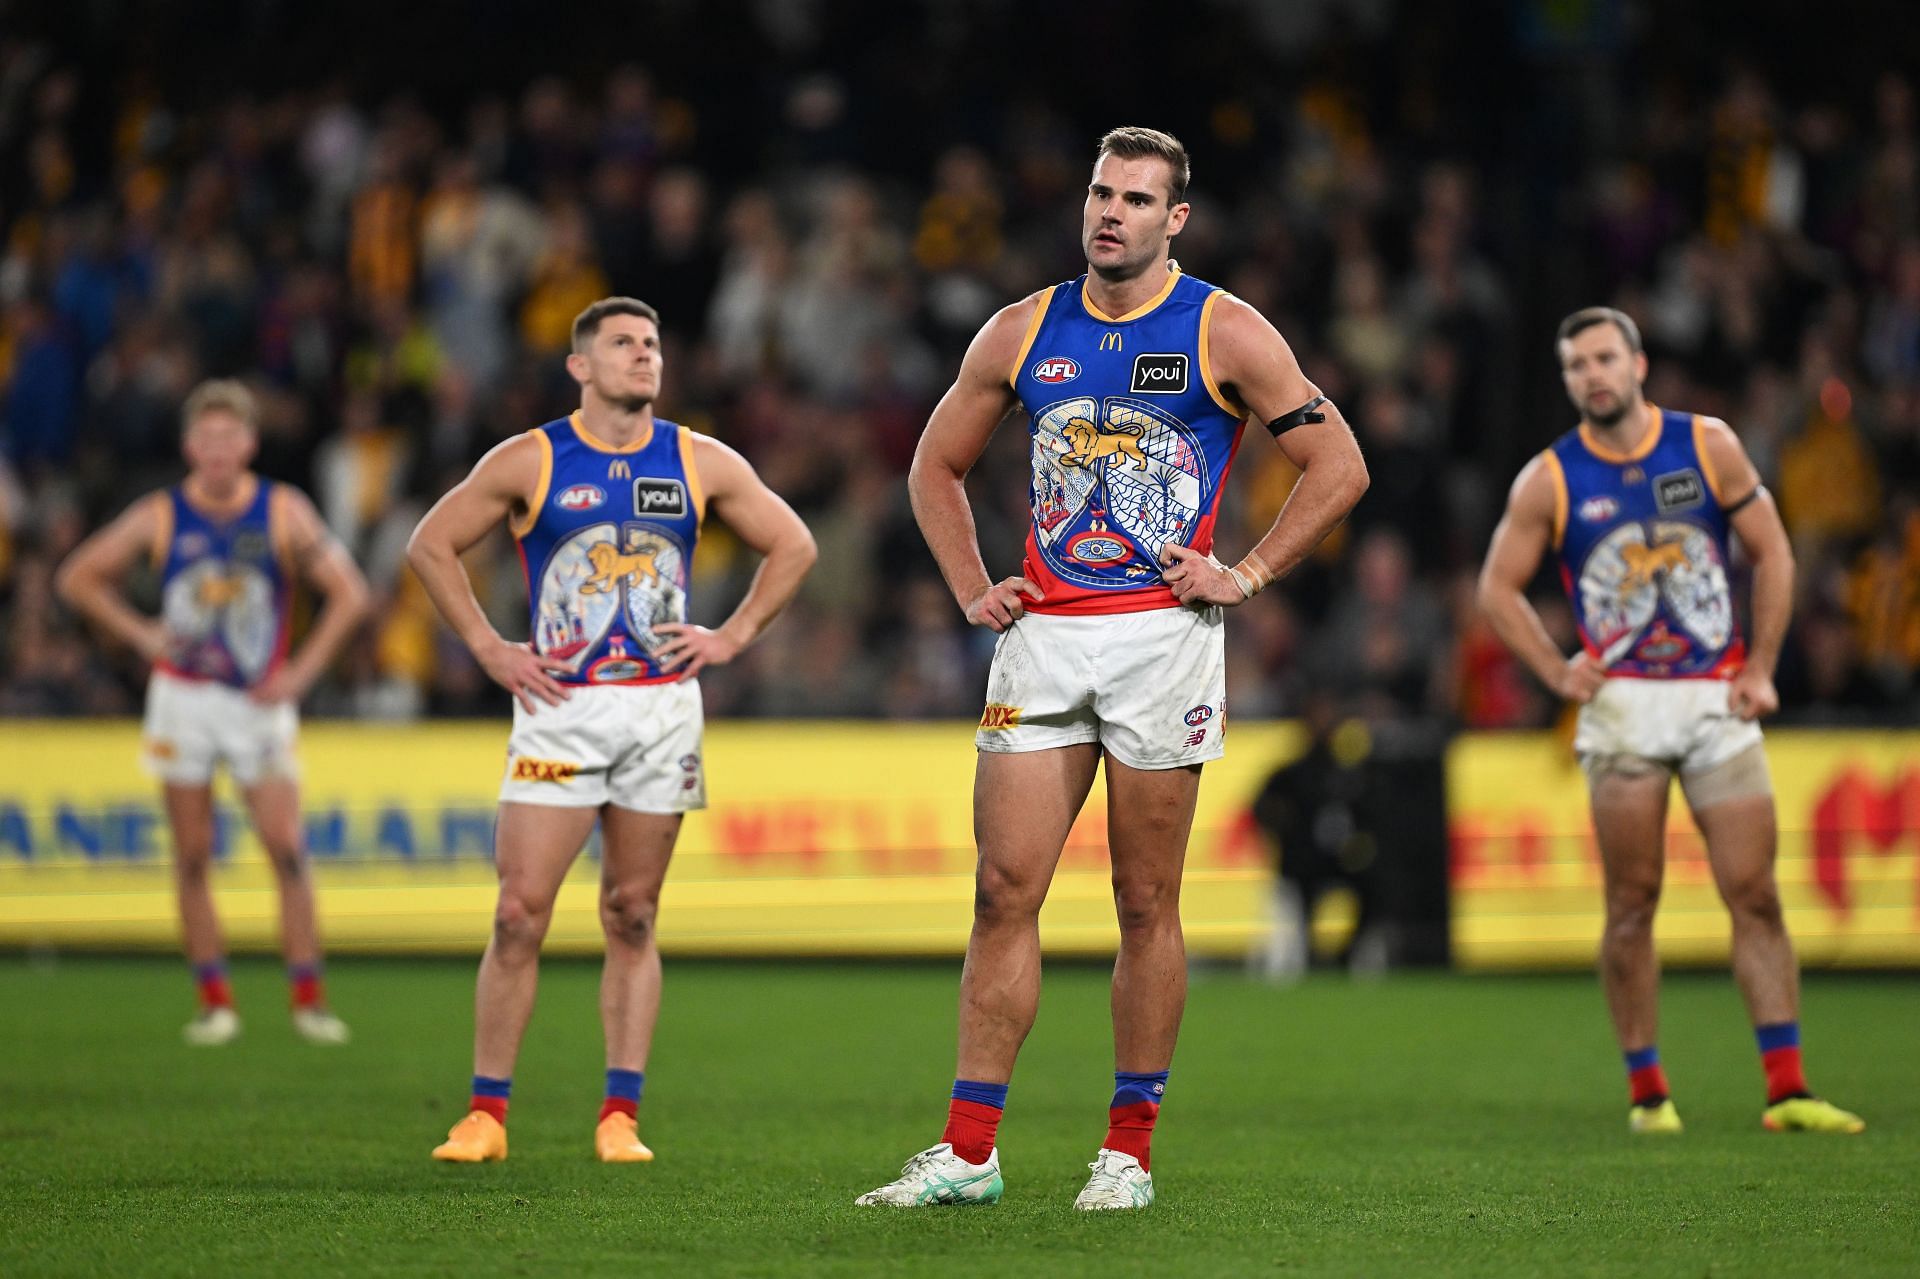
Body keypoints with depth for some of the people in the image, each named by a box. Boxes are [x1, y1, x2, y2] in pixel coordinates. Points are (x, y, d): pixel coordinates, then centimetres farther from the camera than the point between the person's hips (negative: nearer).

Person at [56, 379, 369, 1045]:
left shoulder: (283, 512, -3)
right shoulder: (159, 516, -1)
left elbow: (349, 593, 0)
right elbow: (78, 577, 8)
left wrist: (302, 670, -8)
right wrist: (140, 633, -3)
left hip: (260, 700, -1)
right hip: (182, 696, 1)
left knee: (286, 848, -10)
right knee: (192, 857, 1)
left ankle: (308, 996, -4)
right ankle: (214, 1001, 8)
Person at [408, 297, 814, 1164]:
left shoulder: (702, 464, 7)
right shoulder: (529, 461, 1)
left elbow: (792, 546, 16)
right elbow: (431, 545, 7)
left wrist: (732, 637, 6)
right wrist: (489, 651, 0)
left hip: (663, 706, 2)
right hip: (560, 708, -2)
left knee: (632, 919, 5)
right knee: (520, 913, -8)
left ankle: (621, 1116, 6)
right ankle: (486, 1114, -2)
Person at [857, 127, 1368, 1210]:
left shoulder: (1226, 334, -1)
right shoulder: (1024, 332, 10)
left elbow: (1340, 468, 1)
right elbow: (937, 466, 22)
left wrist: (1243, 576, -4)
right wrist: (974, 588, 10)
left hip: (1162, 631, -3)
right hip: (1044, 634, 3)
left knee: (1148, 904, 2)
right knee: (1006, 888, -3)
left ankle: (1129, 1151, 9)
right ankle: (968, 1151, -1)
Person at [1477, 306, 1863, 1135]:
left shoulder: (1709, 447, 4)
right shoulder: (1549, 480, 1)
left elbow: (1772, 553, 9)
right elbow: (1497, 587, 10)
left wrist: (1761, 669, 3)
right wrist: (1557, 673, -1)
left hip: (1718, 697, 1)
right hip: (1623, 702, -1)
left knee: (1754, 893, -4)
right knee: (1632, 902, -3)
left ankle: (1786, 1090, -3)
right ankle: (1647, 1091, 5)